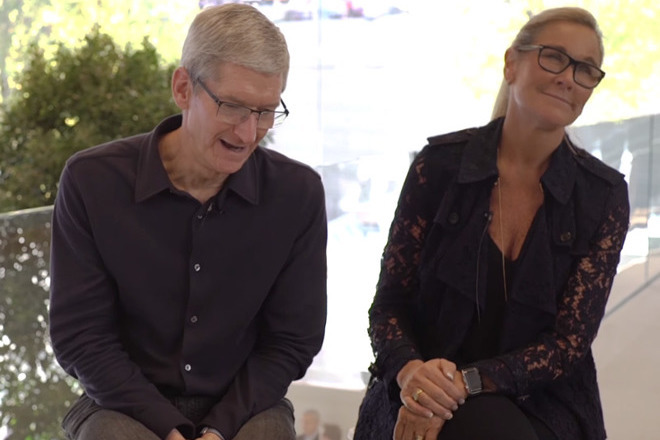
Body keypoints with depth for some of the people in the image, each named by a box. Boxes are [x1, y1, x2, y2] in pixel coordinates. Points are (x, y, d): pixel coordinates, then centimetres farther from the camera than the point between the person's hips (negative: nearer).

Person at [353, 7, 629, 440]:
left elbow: (570, 341, -5)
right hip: (422, 400, -1)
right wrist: (410, 372, -23)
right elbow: (389, 302, -1)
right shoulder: (440, 164, -3)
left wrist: (463, 382, -20)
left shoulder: (604, 196, -1)